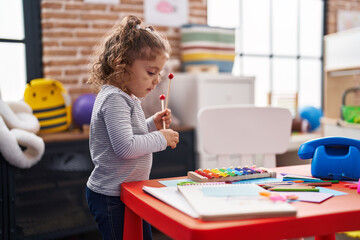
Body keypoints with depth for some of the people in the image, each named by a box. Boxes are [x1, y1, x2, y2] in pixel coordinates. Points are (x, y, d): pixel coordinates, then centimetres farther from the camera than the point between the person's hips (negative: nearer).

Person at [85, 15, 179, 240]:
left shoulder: (127, 98, 9)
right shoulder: (114, 99, -23)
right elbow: (125, 147, -31)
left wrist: (152, 125, 4)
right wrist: (161, 138, -20)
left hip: (129, 192, 10)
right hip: (110, 197, -10)